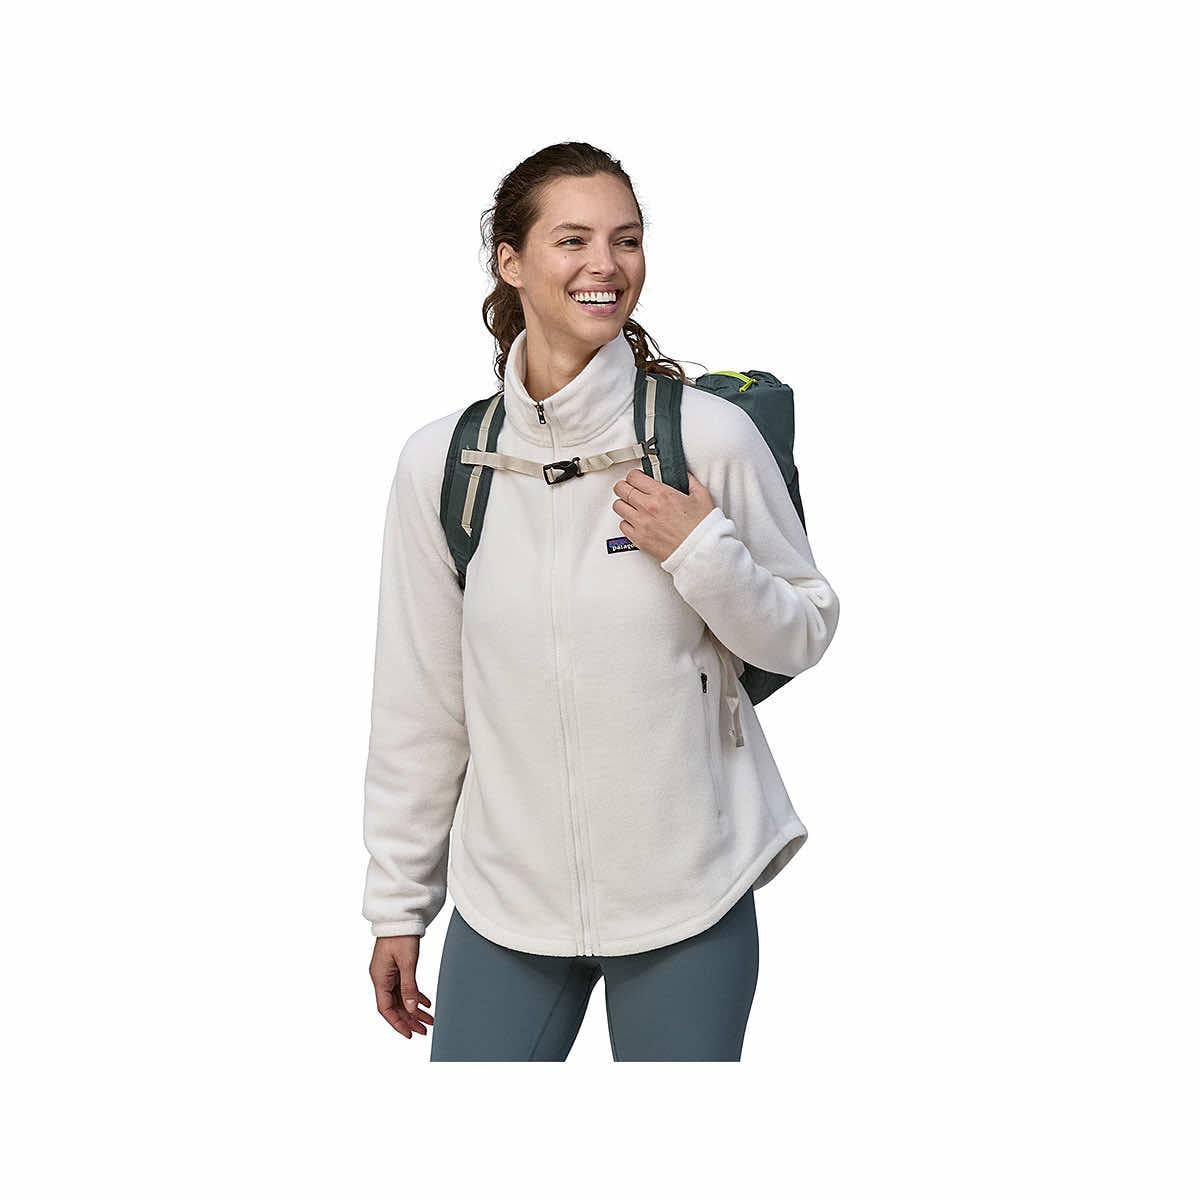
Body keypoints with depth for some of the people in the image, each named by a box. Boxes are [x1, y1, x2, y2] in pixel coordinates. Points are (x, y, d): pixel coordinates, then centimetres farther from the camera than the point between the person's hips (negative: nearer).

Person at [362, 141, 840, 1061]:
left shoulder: (708, 436, -8)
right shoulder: (441, 460, -1)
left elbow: (806, 633, 2)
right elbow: (419, 699, 5)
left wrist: (703, 553, -16)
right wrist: (399, 903, 9)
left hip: (689, 898, -1)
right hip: (507, 892, 2)